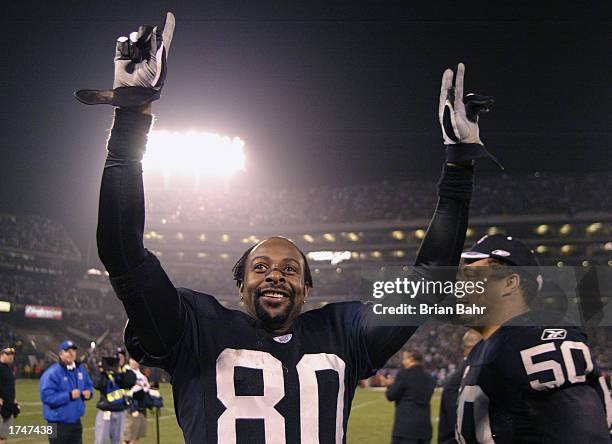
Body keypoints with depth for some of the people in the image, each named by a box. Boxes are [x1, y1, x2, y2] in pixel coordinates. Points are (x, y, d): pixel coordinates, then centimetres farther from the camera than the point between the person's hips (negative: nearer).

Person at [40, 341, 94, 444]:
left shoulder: (81, 369, 7)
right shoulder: (52, 373, -18)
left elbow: (89, 385, 20)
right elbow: (47, 396, -25)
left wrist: (88, 392, -4)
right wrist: (69, 396, -28)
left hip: (76, 421, 7)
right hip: (58, 424, -7)